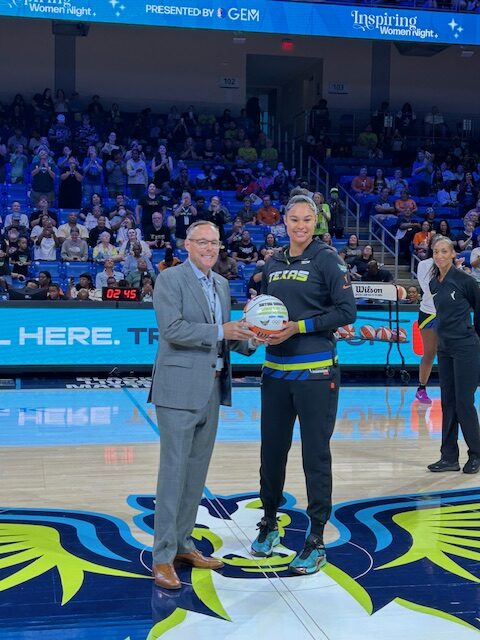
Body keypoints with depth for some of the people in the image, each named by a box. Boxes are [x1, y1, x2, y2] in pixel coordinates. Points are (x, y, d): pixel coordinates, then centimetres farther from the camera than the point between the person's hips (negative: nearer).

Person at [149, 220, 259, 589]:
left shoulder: (222, 284, 16)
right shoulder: (170, 279, -6)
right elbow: (171, 329, -17)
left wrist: (246, 338, -2)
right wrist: (221, 330, -21)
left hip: (212, 389, 8)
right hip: (179, 388, -7)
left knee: (197, 471, 13)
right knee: (174, 469, -6)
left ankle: (183, 544, 24)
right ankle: (163, 557, 1)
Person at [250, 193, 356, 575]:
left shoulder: (327, 259, -4)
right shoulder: (274, 263, 11)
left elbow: (347, 310, -9)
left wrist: (299, 327, -15)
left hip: (316, 372, -5)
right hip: (276, 371, 5)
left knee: (316, 455, 1)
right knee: (272, 450, 12)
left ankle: (317, 540, 11)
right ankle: (269, 524, 31)